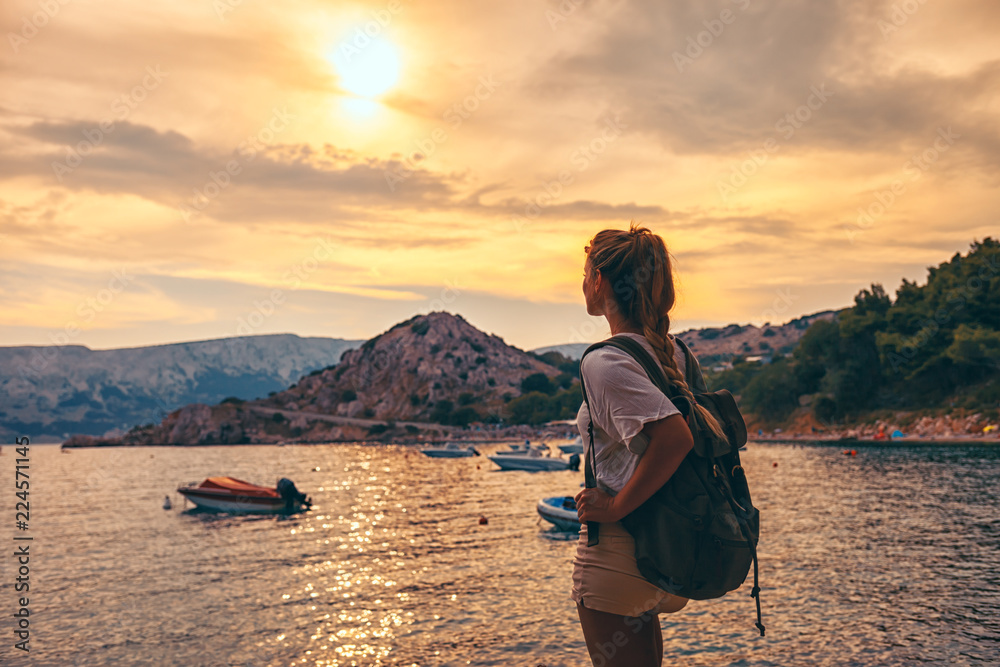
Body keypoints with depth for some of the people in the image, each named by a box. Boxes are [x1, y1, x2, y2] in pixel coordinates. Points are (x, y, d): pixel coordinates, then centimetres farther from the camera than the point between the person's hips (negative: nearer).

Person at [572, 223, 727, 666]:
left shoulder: (603, 363, -18)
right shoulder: (671, 351, 6)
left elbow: (675, 436, -31)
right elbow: (713, 429, 12)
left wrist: (616, 507, -20)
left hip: (615, 551, -8)